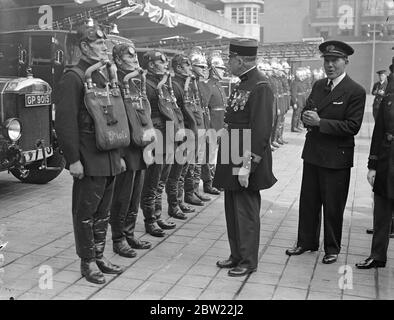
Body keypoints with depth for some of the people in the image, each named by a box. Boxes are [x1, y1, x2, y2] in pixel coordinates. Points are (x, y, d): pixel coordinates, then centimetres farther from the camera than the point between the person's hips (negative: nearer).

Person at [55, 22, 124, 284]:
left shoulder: (105, 76, 15)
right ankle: (87, 262, 18)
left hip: (109, 159, 8)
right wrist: (73, 159, -19)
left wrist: (118, 155, 18)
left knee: (103, 212, 15)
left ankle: (100, 256, 28)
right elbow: (65, 122, -16)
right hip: (89, 161, -8)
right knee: (85, 213, 5)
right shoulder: (73, 78, -10)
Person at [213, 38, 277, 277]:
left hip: (247, 161, -9)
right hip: (232, 158, 9)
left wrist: (248, 165, -22)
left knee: (246, 211, 2)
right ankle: (237, 255, 31)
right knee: (232, 209, 16)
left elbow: (262, 130, -21)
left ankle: (248, 262, 17)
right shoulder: (242, 85, 14)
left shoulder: (260, 87, -16)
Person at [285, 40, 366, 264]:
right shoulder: (318, 85, 9)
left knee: (333, 207, 7)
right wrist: (307, 117, -9)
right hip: (312, 153, 6)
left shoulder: (356, 92, -12)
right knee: (308, 202, 15)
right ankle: (306, 242, 31)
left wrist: (320, 122, -22)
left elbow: (352, 127, -17)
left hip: (336, 158, -6)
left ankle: (332, 249, 24)